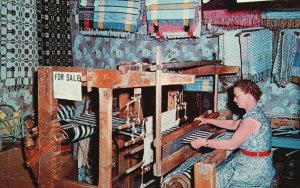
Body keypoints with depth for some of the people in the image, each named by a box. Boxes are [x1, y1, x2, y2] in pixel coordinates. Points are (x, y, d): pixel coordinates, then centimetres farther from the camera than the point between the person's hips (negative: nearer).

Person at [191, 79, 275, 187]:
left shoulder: (252, 118, -25)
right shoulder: (255, 113, 6)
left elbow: (231, 145, -26)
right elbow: (233, 124, 20)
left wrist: (203, 142, -21)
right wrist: (208, 121, 20)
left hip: (255, 166, -9)